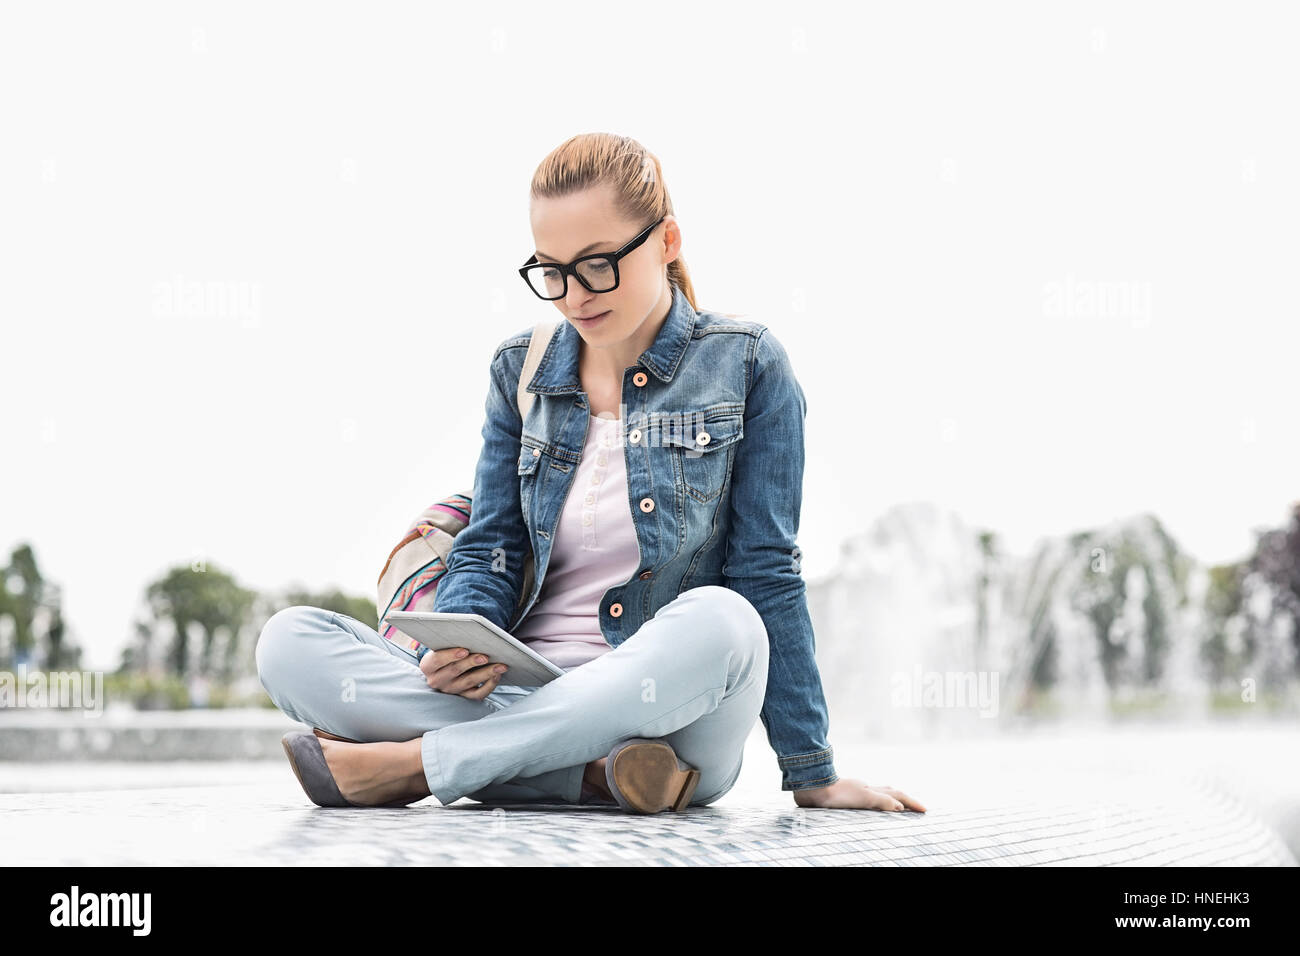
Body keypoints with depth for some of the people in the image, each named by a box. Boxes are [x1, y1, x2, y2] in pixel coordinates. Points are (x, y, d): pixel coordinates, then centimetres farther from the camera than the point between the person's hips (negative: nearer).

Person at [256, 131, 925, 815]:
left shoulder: (746, 365, 0)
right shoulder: (520, 369, 11)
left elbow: (766, 575, -2)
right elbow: (489, 550, 9)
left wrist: (812, 775, -3)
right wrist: (459, 649, -15)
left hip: (669, 706, -3)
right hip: (520, 693, 3)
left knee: (720, 622, -38)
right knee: (290, 642, -18)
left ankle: (414, 762, -24)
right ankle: (596, 769, -28)